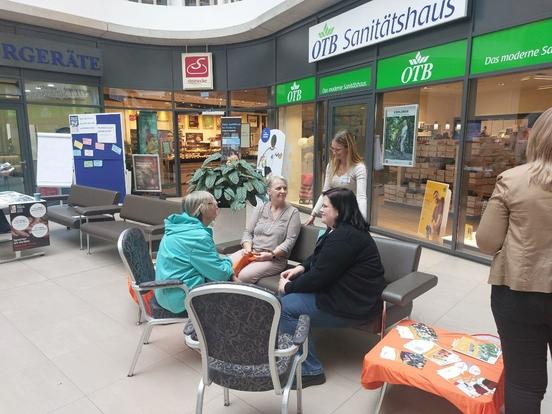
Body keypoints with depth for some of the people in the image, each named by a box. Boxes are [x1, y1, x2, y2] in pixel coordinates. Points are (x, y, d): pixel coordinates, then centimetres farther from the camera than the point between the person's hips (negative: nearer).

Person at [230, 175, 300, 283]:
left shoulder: (293, 212, 1)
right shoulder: (260, 208, 12)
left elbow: (290, 241, -6)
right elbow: (248, 232, 11)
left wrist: (271, 255, -17)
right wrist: (247, 248, -9)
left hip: (275, 259, -4)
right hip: (251, 252, 4)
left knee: (244, 276, -29)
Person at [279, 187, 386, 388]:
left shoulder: (344, 237, -25)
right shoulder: (340, 229, 9)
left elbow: (320, 276, -25)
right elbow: (319, 258, 20)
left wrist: (289, 287, -11)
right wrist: (301, 268, 2)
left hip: (353, 304, -11)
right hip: (342, 290, 11)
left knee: (285, 307, -14)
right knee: (290, 297, 9)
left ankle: (310, 370, -4)